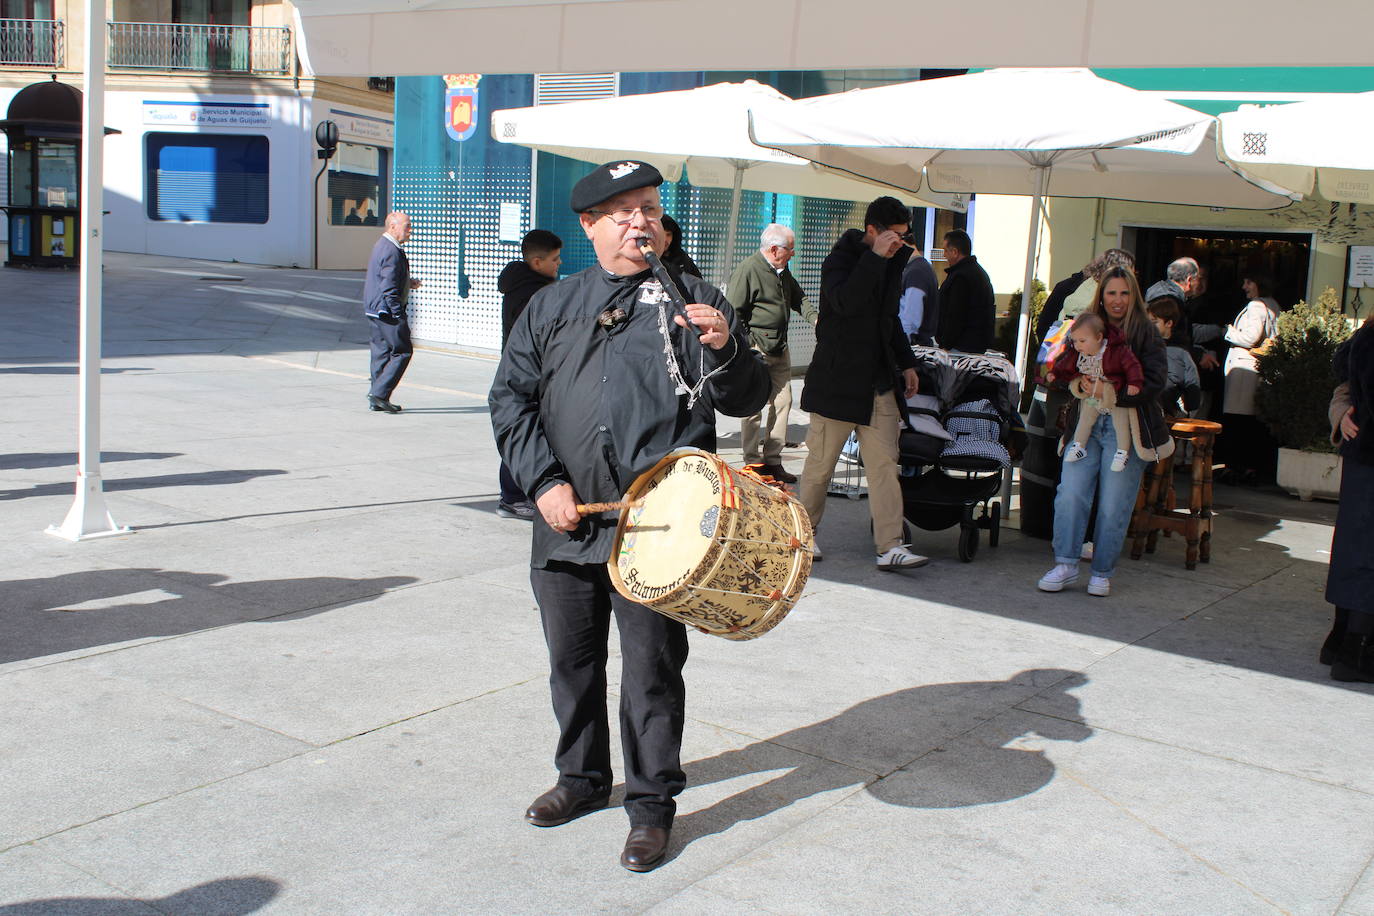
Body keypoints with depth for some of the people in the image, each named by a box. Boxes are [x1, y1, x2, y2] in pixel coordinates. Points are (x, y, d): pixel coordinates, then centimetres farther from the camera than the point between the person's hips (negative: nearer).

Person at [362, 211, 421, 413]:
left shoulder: (382, 245, 16)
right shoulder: (391, 251, -18)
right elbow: (389, 287, -22)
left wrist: (408, 282, 15)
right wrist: (399, 315, -21)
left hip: (375, 310, 11)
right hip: (386, 310, -11)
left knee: (382, 351, 12)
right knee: (402, 351, -5)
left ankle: (377, 400, 16)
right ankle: (379, 393, -7)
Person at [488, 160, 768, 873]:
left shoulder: (694, 301, 4)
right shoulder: (551, 307, 11)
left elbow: (747, 400, 1)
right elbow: (511, 400, 8)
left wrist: (725, 349, -20)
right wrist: (545, 483, -5)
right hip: (566, 523, 4)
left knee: (653, 668, 3)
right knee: (572, 660, 16)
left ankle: (651, 803, 19)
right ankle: (583, 778, 37)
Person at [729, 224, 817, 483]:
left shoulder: (782, 271, 15)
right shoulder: (747, 270, -11)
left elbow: (798, 298, 27)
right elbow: (733, 313, -13)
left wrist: (814, 317, 7)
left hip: (779, 349, 8)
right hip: (755, 348, -8)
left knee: (782, 401, 6)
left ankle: (773, 460, 13)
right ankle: (753, 462, 4)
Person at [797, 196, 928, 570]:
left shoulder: (892, 262, 12)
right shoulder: (840, 260, -10)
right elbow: (846, 301, -31)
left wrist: (906, 362, 20)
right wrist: (876, 257, -29)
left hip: (880, 382, 6)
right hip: (838, 381, -6)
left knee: (884, 465, -2)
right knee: (821, 462, 5)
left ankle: (890, 547, -4)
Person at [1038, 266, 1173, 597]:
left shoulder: (1146, 333, 2)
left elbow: (1154, 382, -7)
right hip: (1087, 424, 3)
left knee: (1113, 505, -2)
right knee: (1070, 494, -8)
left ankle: (1102, 572, 10)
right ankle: (1066, 564, 2)